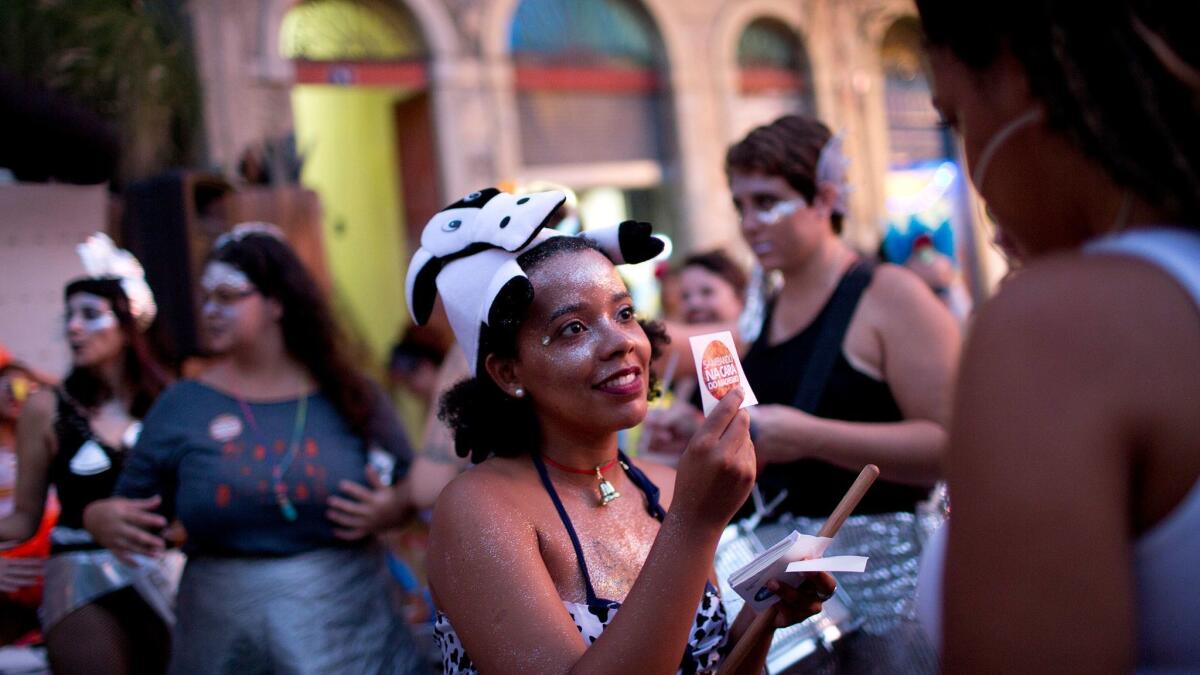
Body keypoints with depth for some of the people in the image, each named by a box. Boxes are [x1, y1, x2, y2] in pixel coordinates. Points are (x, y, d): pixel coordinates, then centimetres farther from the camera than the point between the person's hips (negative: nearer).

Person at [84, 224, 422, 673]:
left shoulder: (348, 398, 0)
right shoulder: (181, 406, 1)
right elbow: (132, 512, 6)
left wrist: (390, 510, -14)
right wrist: (102, 518, -15)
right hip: (225, 633, 1)